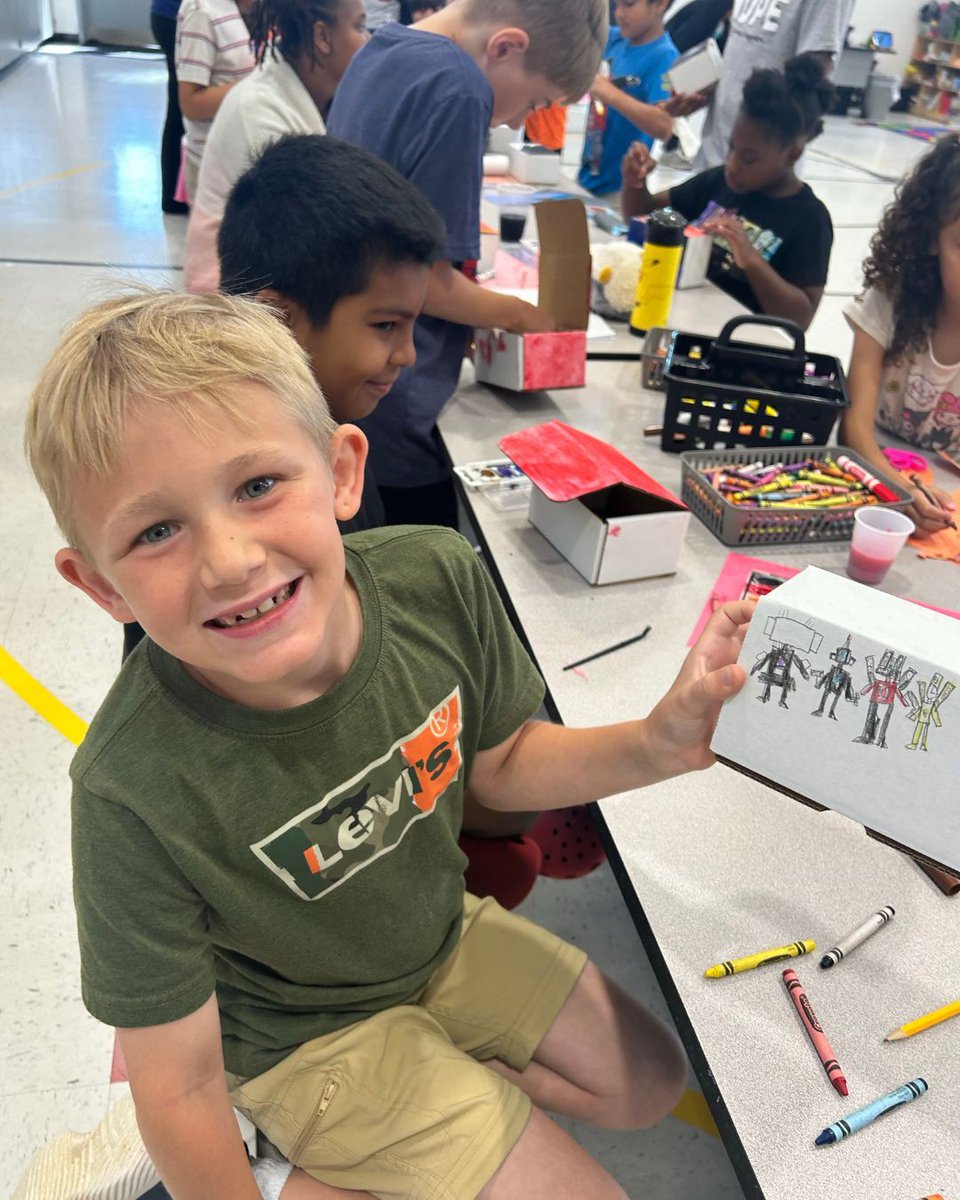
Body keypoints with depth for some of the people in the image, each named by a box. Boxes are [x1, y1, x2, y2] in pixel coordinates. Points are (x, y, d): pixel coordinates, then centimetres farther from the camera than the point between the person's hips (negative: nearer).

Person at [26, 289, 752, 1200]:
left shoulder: (436, 580, -25)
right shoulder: (133, 800, -36)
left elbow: (497, 764, -6)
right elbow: (180, 1091, -21)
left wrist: (654, 744, -20)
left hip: (441, 936, 5)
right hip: (305, 1036, -4)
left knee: (650, 1084, 17)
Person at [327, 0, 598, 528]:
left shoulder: (381, 49, 11)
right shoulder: (458, 89, -18)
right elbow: (422, 277, -19)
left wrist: (475, 316, 9)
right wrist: (518, 315, -2)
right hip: (386, 406, -9)